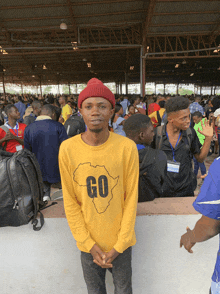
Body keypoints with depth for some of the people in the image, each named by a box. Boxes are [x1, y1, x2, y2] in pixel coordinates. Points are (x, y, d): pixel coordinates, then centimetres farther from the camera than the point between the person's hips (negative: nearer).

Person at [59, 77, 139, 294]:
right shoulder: (67, 149, -12)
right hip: (88, 241, 1)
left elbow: (131, 198, -9)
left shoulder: (127, 147, -15)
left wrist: (119, 244, -8)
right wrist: (89, 244, -7)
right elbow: (70, 202, -6)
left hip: (120, 240, 0)